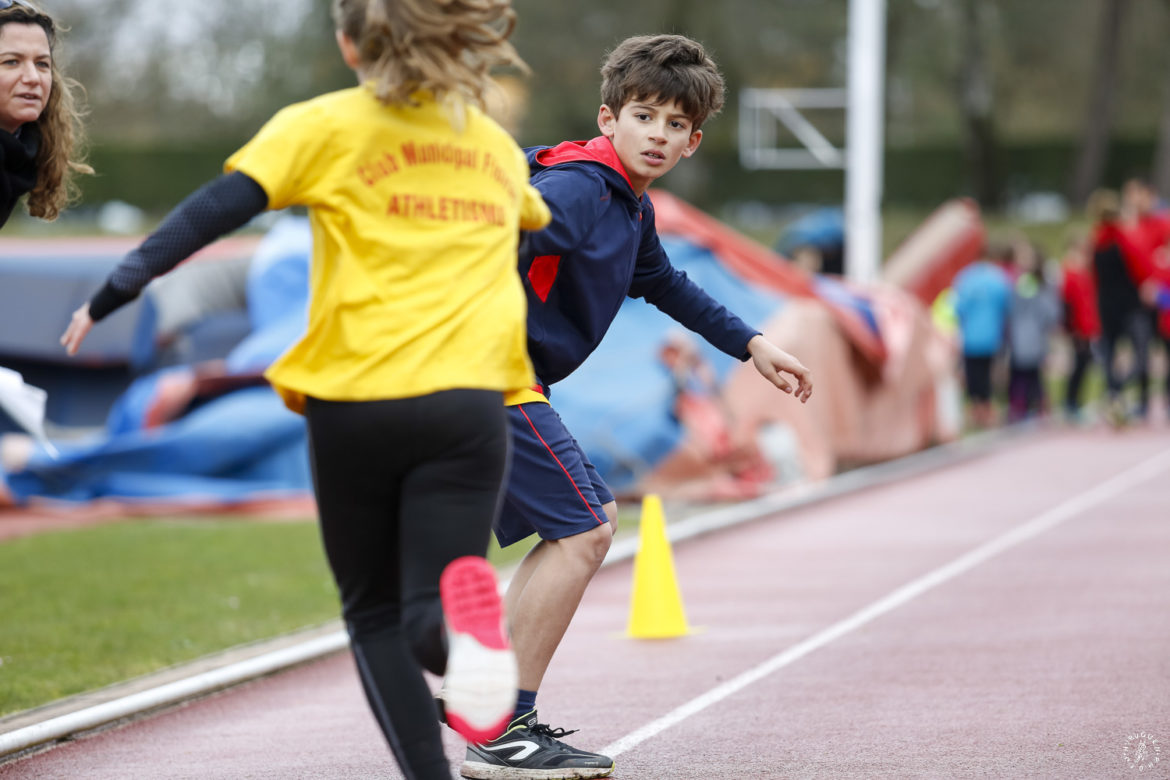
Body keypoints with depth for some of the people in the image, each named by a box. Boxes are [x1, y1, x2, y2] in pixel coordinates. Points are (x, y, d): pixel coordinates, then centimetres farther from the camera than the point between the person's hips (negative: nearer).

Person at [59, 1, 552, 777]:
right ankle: (464, 606, -38)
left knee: (376, 614, 14)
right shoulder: (497, 145, 18)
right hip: (468, 401, 2)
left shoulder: (325, 127, 5)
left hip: (355, 400, -2)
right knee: (428, 620, -2)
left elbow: (215, 210, -5)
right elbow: (542, 225, 38)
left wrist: (111, 296, -4)